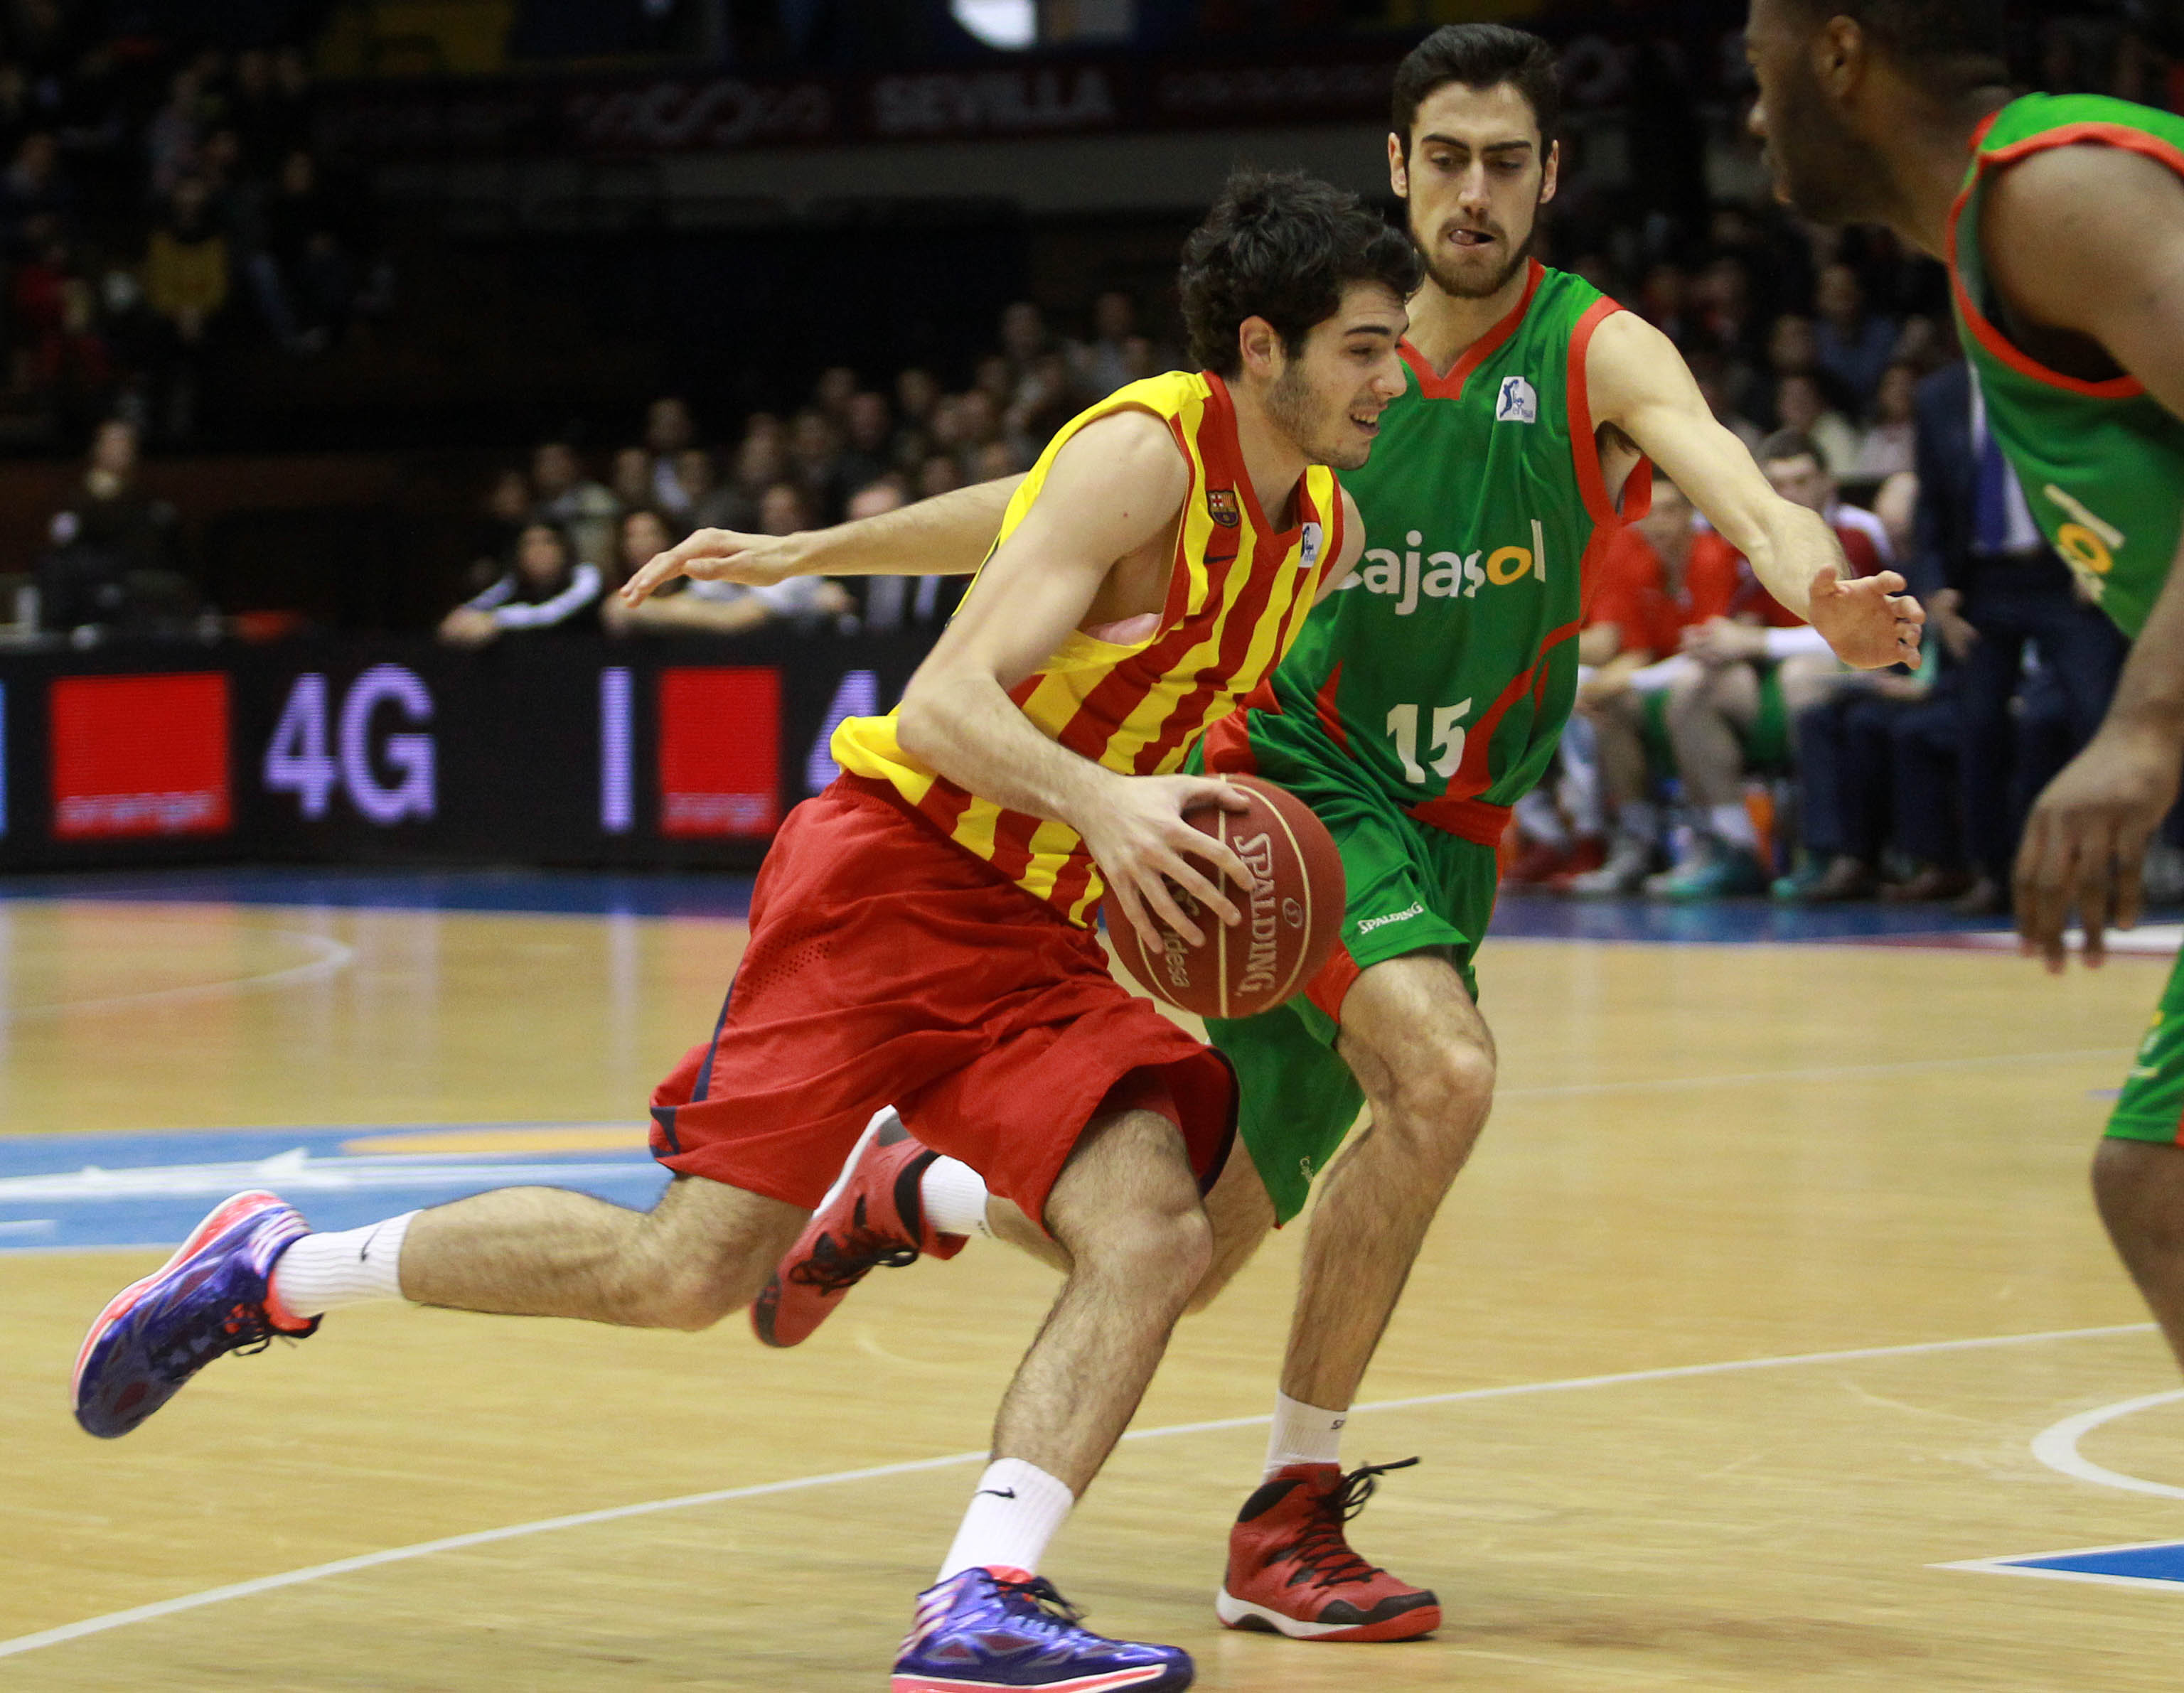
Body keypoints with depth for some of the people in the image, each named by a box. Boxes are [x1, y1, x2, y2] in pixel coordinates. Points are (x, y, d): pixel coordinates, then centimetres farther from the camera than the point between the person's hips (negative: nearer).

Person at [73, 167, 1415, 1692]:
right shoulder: (1142, 453, -15)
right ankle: (276, 1267, 4)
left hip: (1035, 940, 8)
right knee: (688, 1269, -13)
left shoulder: (1326, 534, 10)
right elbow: (945, 703, -23)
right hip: (887, 880, -8)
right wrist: (1100, 804, -40)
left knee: (1155, 1241, -16)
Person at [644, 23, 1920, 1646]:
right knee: (1443, 1073, -30)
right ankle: (1288, 1522, -17)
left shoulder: (1594, 356, -7)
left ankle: (910, 1191, 36)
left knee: (1181, 1254, 5)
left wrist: (1816, 578, -53)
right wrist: (806, 552, 5)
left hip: (1443, 835, 2)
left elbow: (1720, 465, -30)